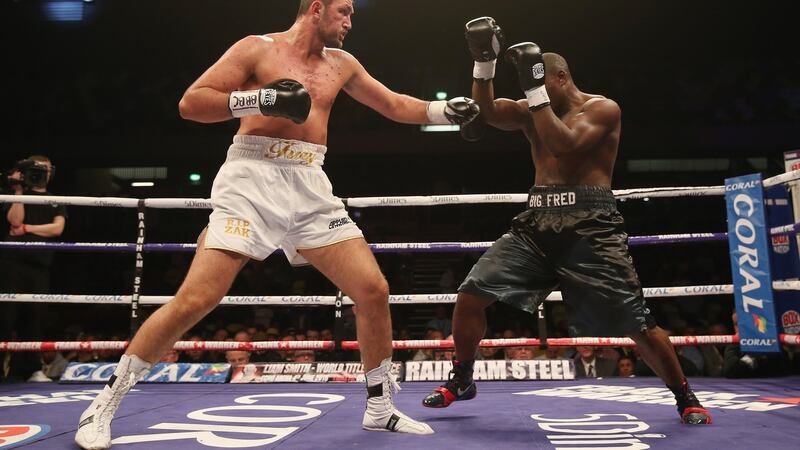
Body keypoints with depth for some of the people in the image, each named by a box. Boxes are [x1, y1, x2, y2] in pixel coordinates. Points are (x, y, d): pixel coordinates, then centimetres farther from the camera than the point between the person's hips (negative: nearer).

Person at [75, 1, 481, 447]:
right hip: (252, 181, -5)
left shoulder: (341, 64, 18)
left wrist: (445, 109, 12)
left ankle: (380, 408, 15)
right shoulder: (257, 48, 3)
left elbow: (395, 106, 26)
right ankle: (105, 403, 6)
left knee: (374, 291, -3)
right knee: (194, 301, -13)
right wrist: (258, 99, -16)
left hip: (311, 190, 5)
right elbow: (190, 103, -3)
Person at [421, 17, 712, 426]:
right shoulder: (531, 111, 17)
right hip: (536, 223, 5)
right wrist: (484, 62, -9)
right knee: (470, 294, -5)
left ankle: (685, 398, 19)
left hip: (588, 225, -5)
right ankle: (461, 380, 15)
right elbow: (486, 112, 2)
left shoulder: (603, 109, 0)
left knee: (634, 322, -5)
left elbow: (565, 145, -17)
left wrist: (535, 90, -14)